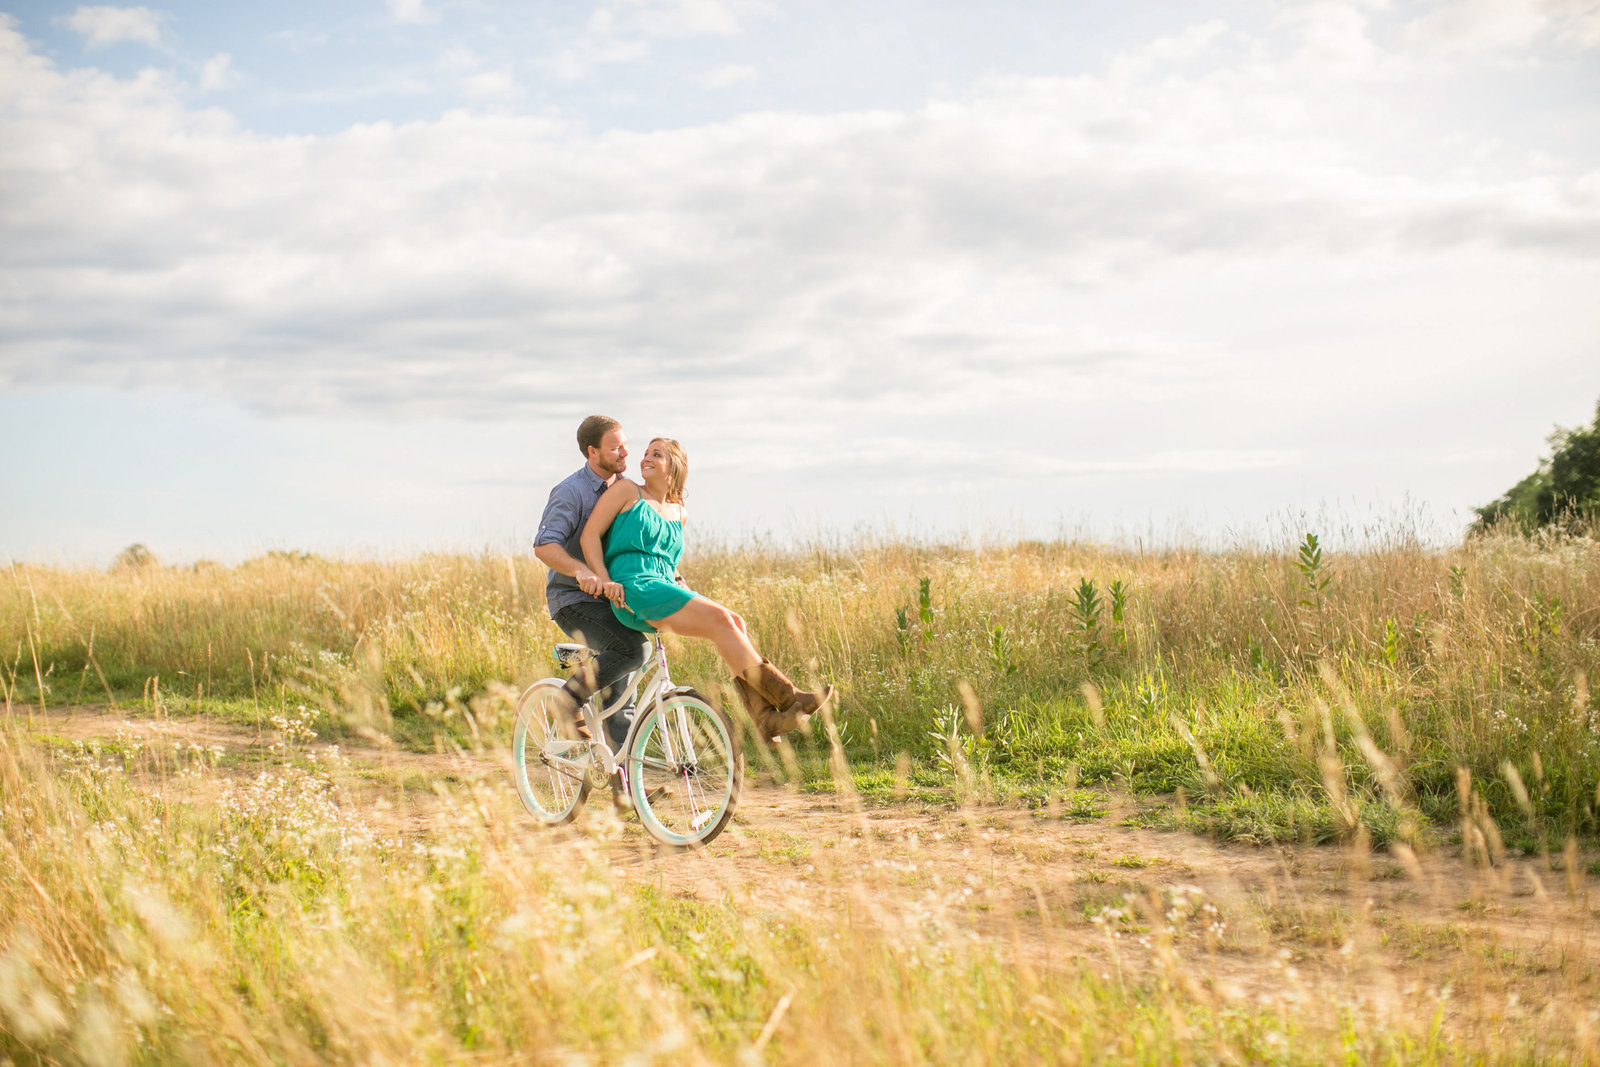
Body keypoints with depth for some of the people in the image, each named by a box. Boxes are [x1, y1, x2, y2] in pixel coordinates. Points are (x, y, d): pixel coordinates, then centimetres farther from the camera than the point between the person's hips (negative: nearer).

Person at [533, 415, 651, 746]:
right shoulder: (571, 492, -13)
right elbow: (544, 546, -24)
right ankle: (571, 697, -11)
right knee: (634, 649, -27)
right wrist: (581, 571, -42)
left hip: (609, 599, 7)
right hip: (574, 601, -7)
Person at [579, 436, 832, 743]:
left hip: (667, 589, 6)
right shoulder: (627, 491, 8)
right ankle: (787, 697, -21)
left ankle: (766, 719, -23)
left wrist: (686, 591, 19)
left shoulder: (678, 514, 23)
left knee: (736, 623, -16)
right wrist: (605, 579, -11)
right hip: (633, 592, -6)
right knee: (720, 619, -23)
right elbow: (589, 535, 2)